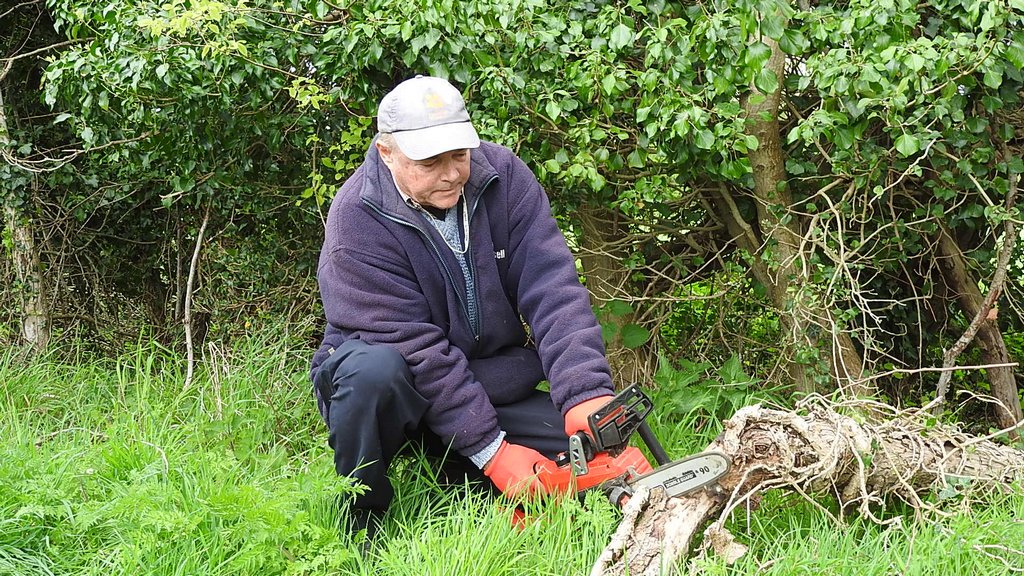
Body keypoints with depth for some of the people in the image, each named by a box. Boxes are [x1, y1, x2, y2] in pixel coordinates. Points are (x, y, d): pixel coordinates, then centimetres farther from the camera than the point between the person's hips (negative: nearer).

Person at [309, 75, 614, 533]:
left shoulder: (502, 175, -10)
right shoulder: (358, 220, -22)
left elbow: (552, 289, -18)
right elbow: (413, 348, -25)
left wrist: (586, 395, -33)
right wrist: (492, 451, -28)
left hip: (496, 387, 4)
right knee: (375, 370, -38)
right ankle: (360, 524, -17)